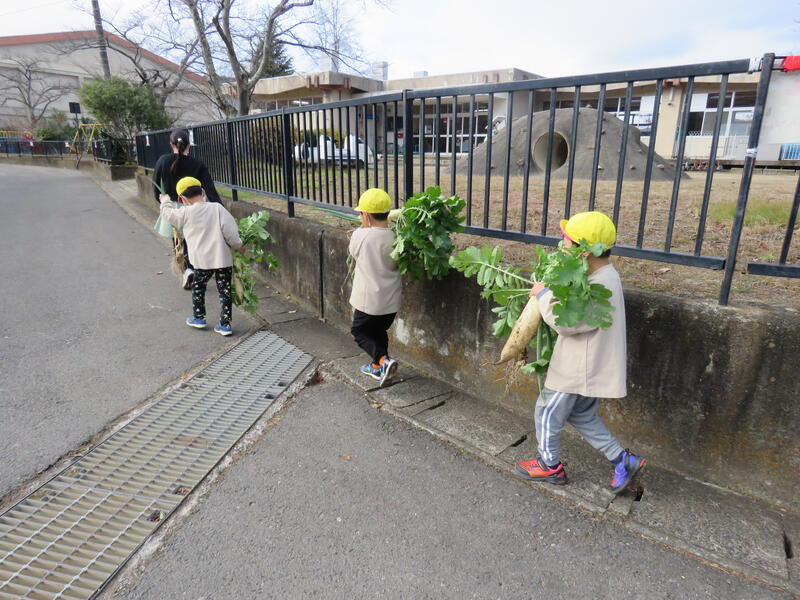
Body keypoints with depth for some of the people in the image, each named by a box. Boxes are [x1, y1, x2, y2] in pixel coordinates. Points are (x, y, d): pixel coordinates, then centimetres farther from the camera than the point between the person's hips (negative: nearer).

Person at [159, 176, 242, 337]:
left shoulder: (186, 213, -2)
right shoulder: (217, 208, -1)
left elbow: (168, 214, 17)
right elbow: (230, 230, -5)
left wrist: (165, 200, 36)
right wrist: (238, 246, 9)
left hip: (203, 261, 0)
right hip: (224, 259, 1)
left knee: (197, 288, 23)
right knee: (224, 291, 7)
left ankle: (198, 318, 33)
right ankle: (225, 324, 9)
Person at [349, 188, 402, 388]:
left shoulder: (360, 235, -15)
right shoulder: (396, 238, -9)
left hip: (369, 300, -4)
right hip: (392, 300, 4)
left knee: (360, 332, 16)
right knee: (380, 331, 25)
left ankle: (383, 360, -3)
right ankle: (377, 366, 38)